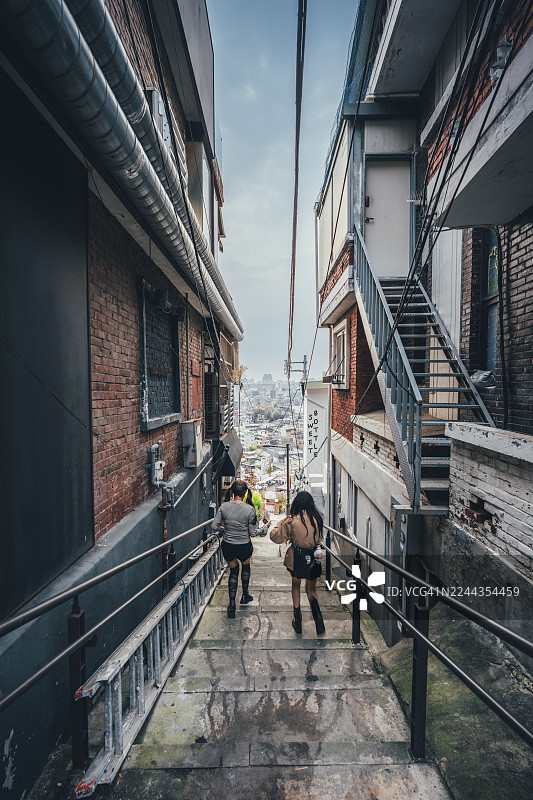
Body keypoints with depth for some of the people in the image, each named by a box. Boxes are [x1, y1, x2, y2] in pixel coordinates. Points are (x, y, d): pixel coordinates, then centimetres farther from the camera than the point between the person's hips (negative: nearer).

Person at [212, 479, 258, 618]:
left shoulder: (224, 506, -12)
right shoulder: (249, 509, -18)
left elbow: (214, 526, -8)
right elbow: (252, 533, -13)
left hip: (227, 547, 1)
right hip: (244, 547, -1)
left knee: (233, 571, 26)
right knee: (245, 566, 32)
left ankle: (232, 605, 24)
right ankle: (245, 595, 46)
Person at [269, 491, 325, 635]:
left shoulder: (292, 520, -16)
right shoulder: (317, 519, -8)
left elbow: (275, 536, -8)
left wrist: (281, 523, 4)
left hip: (297, 558, -2)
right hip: (314, 558, 2)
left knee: (296, 586, 22)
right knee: (311, 589, 19)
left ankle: (298, 621, 24)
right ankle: (318, 617, -4)